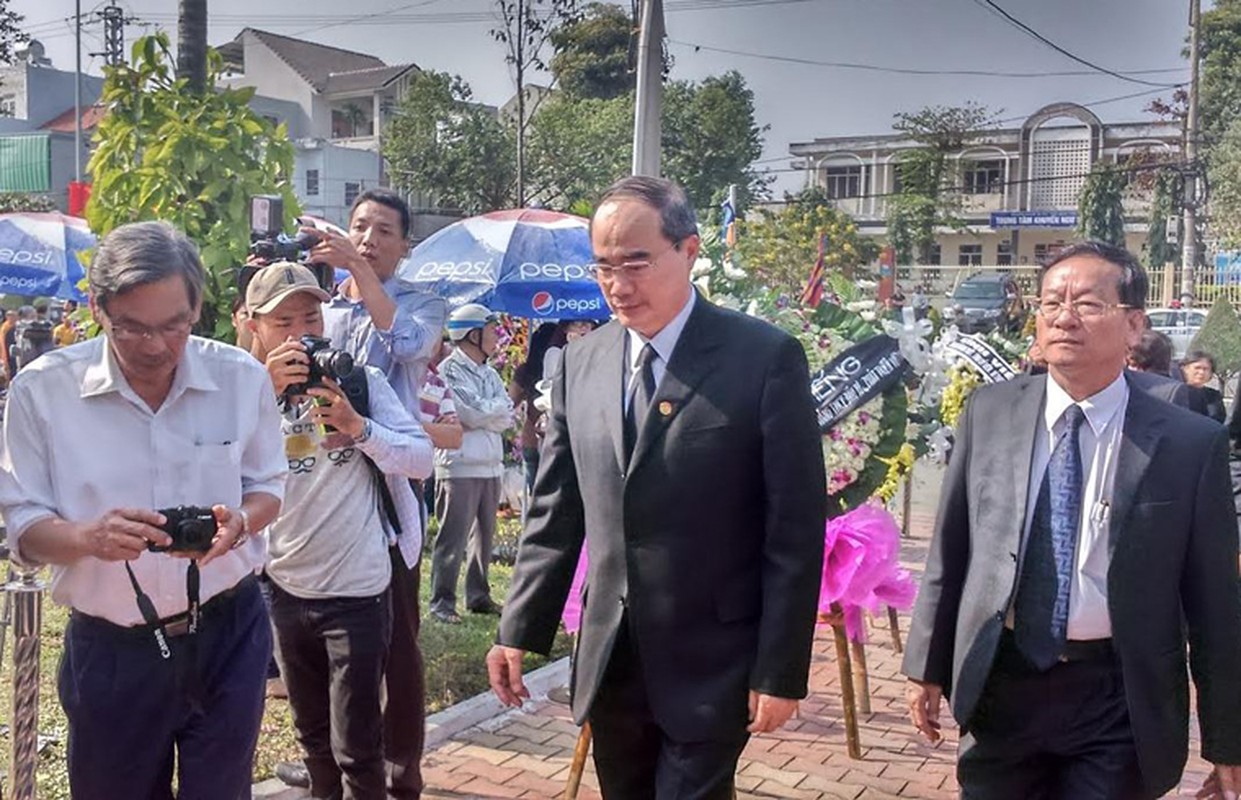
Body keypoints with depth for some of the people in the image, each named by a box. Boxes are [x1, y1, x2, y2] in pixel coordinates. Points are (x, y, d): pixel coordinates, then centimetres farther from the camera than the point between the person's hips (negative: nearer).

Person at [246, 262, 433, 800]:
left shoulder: (361, 381, -6)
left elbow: (422, 460, -13)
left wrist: (357, 426, -27)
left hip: (357, 590, -4)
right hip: (285, 589, 4)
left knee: (355, 746, 0)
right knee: (312, 735, 21)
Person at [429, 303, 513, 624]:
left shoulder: (490, 374, 17)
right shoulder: (449, 370, -7)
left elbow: (507, 418, 5)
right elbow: (473, 413, -18)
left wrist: (482, 412, -10)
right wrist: (497, 406, -3)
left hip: (491, 466, 8)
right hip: (459, 466, -8)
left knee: (484, 534, 13)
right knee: (453, 538, -5)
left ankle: (478, 595, 23)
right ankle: (442, 601, 2)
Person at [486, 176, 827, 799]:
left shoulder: (765, 359, -11)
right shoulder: (580, 362, 4)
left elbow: (795, 531, -10)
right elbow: (554, 514, 9)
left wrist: (781, 672, -10)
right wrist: (519, 631, 5)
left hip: (710, 666, -4)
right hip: (609, 659, 5)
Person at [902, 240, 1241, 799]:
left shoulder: (1190, 443, -7)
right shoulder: (989, 413, 0)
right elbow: (949, 548, 6)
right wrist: (928, 666, 7)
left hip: (1117, 703, -2)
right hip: (997, 686, 2)